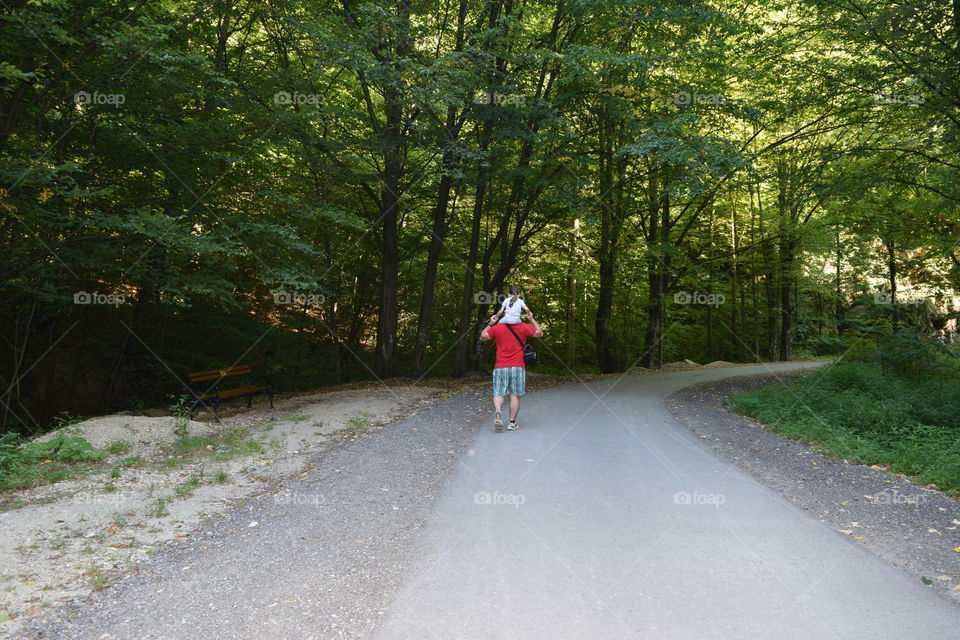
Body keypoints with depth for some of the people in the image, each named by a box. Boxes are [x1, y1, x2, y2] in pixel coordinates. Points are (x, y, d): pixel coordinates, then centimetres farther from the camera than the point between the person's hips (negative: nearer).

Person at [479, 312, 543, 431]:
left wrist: (490, 324, 23)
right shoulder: (524, 327, 1)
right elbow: (540, 333, 12)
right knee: (515, 395, 5)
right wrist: (532, 319, 18)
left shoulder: (497, 328, 3)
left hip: (500, 368, 0)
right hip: (517, 367, 0)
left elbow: (482, 337, 13)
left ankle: (498, 411, -25)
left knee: (498, 394, 4)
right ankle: (512, 423, 5)